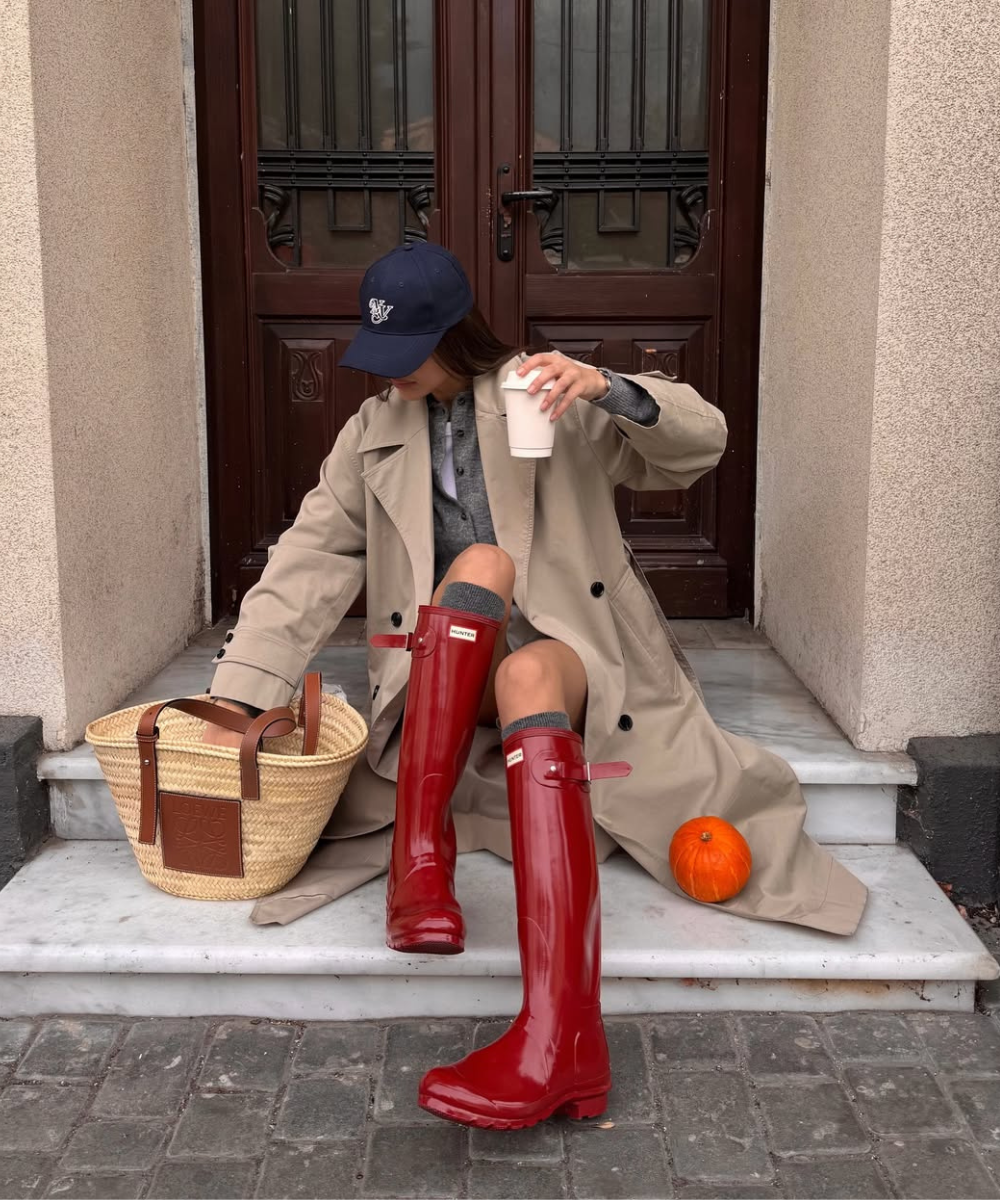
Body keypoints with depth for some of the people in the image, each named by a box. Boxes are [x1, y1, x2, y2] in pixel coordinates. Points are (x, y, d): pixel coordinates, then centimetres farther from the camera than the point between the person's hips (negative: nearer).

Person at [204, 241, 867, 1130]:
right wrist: (240, 697, -10)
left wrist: (611, 391, -23)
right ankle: (418, 848, -40)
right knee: (481, 564, -30)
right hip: (446, 681, 2)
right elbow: (308, 565, 2)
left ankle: (561, 1033, -54)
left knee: (529, 676, -38)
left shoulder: (551, 396, 5)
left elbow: (701, 443, -3)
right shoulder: (372, 435, 11)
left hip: (568, 653, -2)